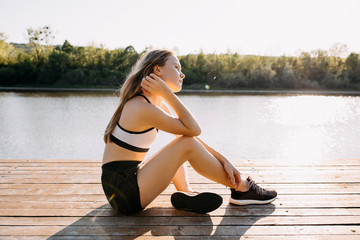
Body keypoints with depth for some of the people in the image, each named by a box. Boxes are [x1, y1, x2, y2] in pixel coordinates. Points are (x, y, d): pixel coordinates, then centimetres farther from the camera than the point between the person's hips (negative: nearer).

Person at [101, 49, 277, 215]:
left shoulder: (158, 104, 9)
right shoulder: (142, 108, -21)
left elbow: (189, 132, 7)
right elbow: (193, 130, -17)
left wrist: (223, 161, 0)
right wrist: (167, 93, -15)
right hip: (124, 193, -9)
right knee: (187, 144, -15)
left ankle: (185, 192, -6)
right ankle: (243, 188, 0)